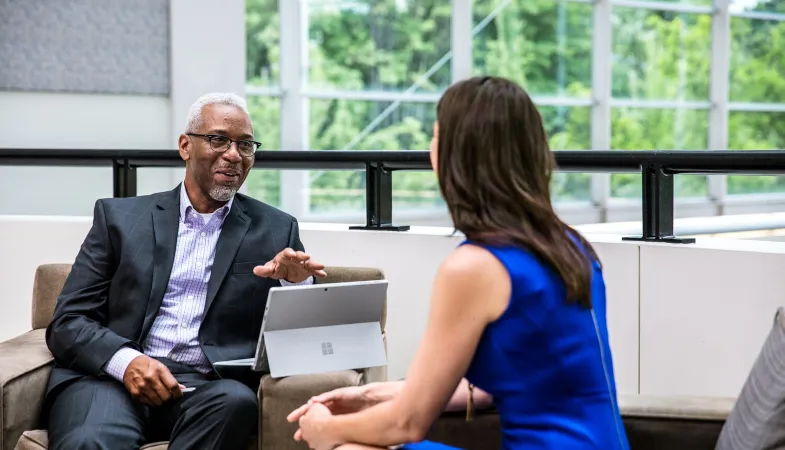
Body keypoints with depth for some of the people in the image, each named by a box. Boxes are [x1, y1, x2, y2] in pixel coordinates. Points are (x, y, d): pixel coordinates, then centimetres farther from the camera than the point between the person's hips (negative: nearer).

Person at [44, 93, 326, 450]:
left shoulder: (276, 230, 15)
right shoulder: (119, 216, 13)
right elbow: (67, 323, 6)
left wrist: (298, 283, -11)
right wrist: (126, 361, -15)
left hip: (207, 387, 3)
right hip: (113, 378, -3)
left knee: (236, 400, -33)